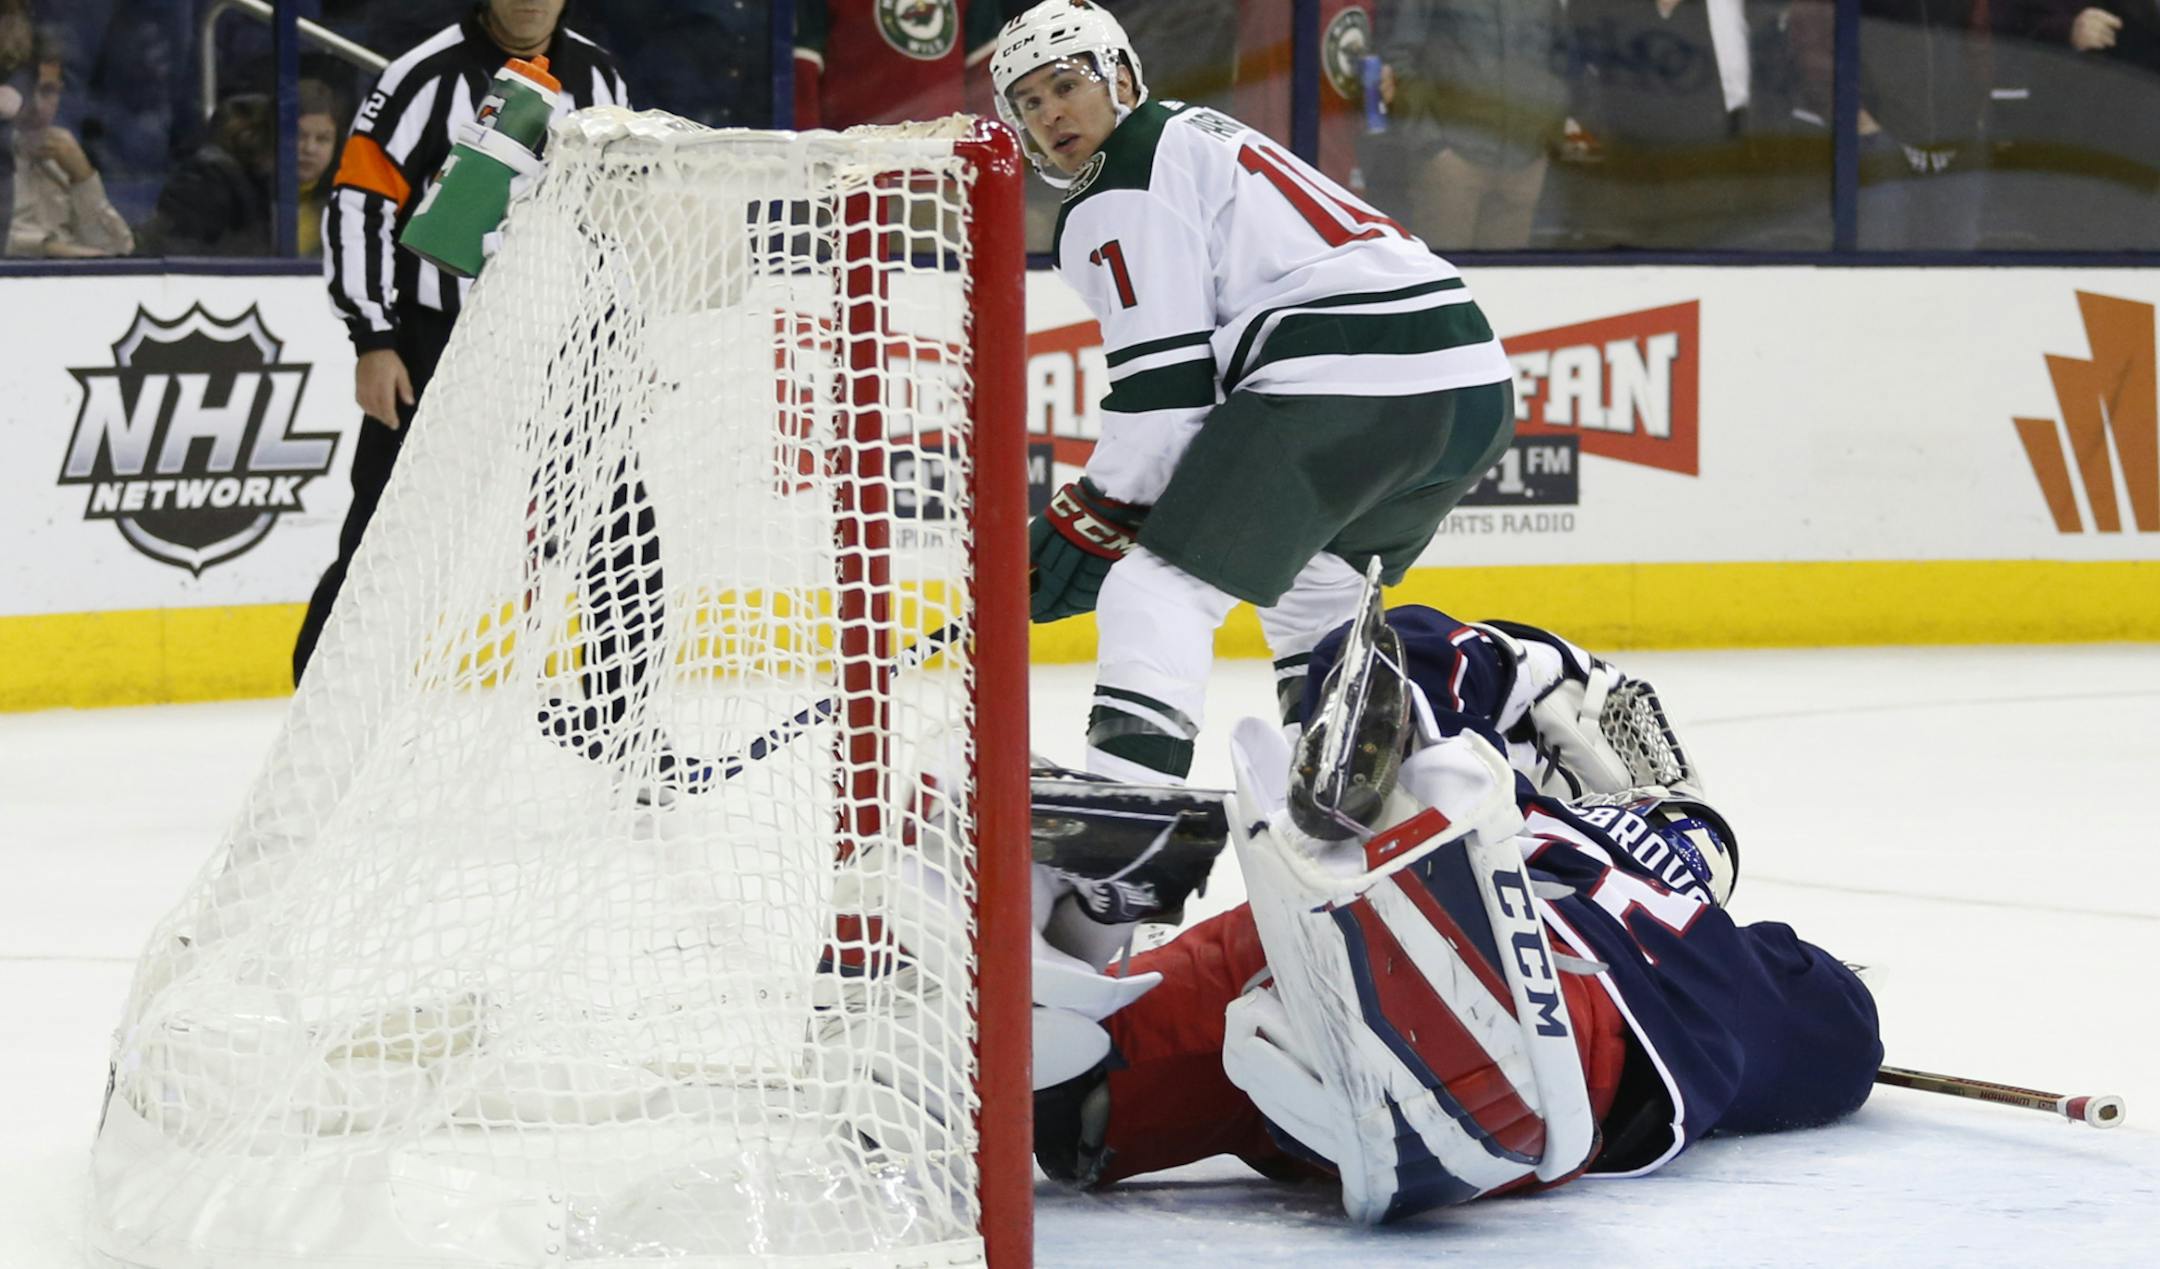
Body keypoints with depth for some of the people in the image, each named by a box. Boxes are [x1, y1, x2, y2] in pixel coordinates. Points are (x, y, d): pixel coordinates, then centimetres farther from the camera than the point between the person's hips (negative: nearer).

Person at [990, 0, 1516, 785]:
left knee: (1155, 594, -12)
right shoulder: (1199, 134, 31)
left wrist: (1092, 519, 1)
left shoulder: (1120, 194, 1)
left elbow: (1165, 383, -6)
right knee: (1316, 588, 33)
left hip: (1338, 384, -10)